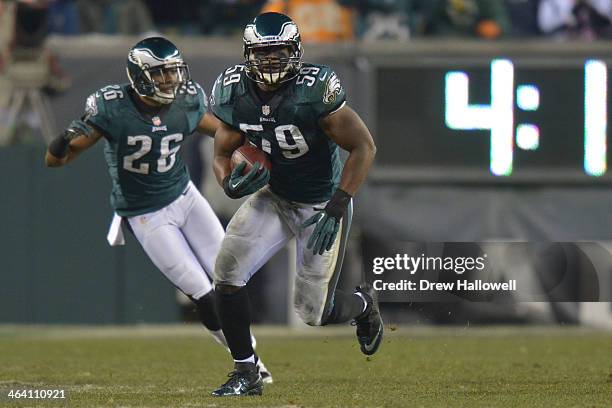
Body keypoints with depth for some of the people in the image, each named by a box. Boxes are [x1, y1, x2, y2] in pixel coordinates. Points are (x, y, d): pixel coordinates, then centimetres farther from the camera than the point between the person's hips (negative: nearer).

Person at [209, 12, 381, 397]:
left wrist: (337, 208, -26)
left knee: (314, 311, -4)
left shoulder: (315, 90, -27)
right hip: (274, 198, 5)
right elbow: (222, 154, 3)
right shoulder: (235, 93, -10)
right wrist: (231, 184, -21)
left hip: (322, 204, -4)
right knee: (228, 272, -15)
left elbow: (364, 146, -22)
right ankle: (246, 373, 0)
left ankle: (363, 303, 33)